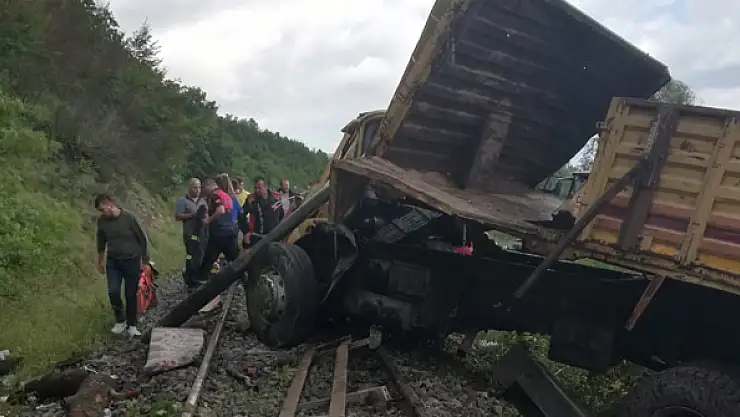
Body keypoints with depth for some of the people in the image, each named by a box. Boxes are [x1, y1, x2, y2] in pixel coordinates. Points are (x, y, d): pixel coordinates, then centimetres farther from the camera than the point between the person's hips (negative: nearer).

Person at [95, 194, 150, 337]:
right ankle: (120, 321, 14)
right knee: (113, 292, -9)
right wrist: (100, 261, 20)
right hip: (112, 262, 3)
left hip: (132, 261, -3)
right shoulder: (102, 220, -5)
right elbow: (101, 241, 13)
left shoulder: (129, 217, -17)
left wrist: (145, 262, -7)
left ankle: (131, 325, 16)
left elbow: (142, 239, -10)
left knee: (131, 295, 0)